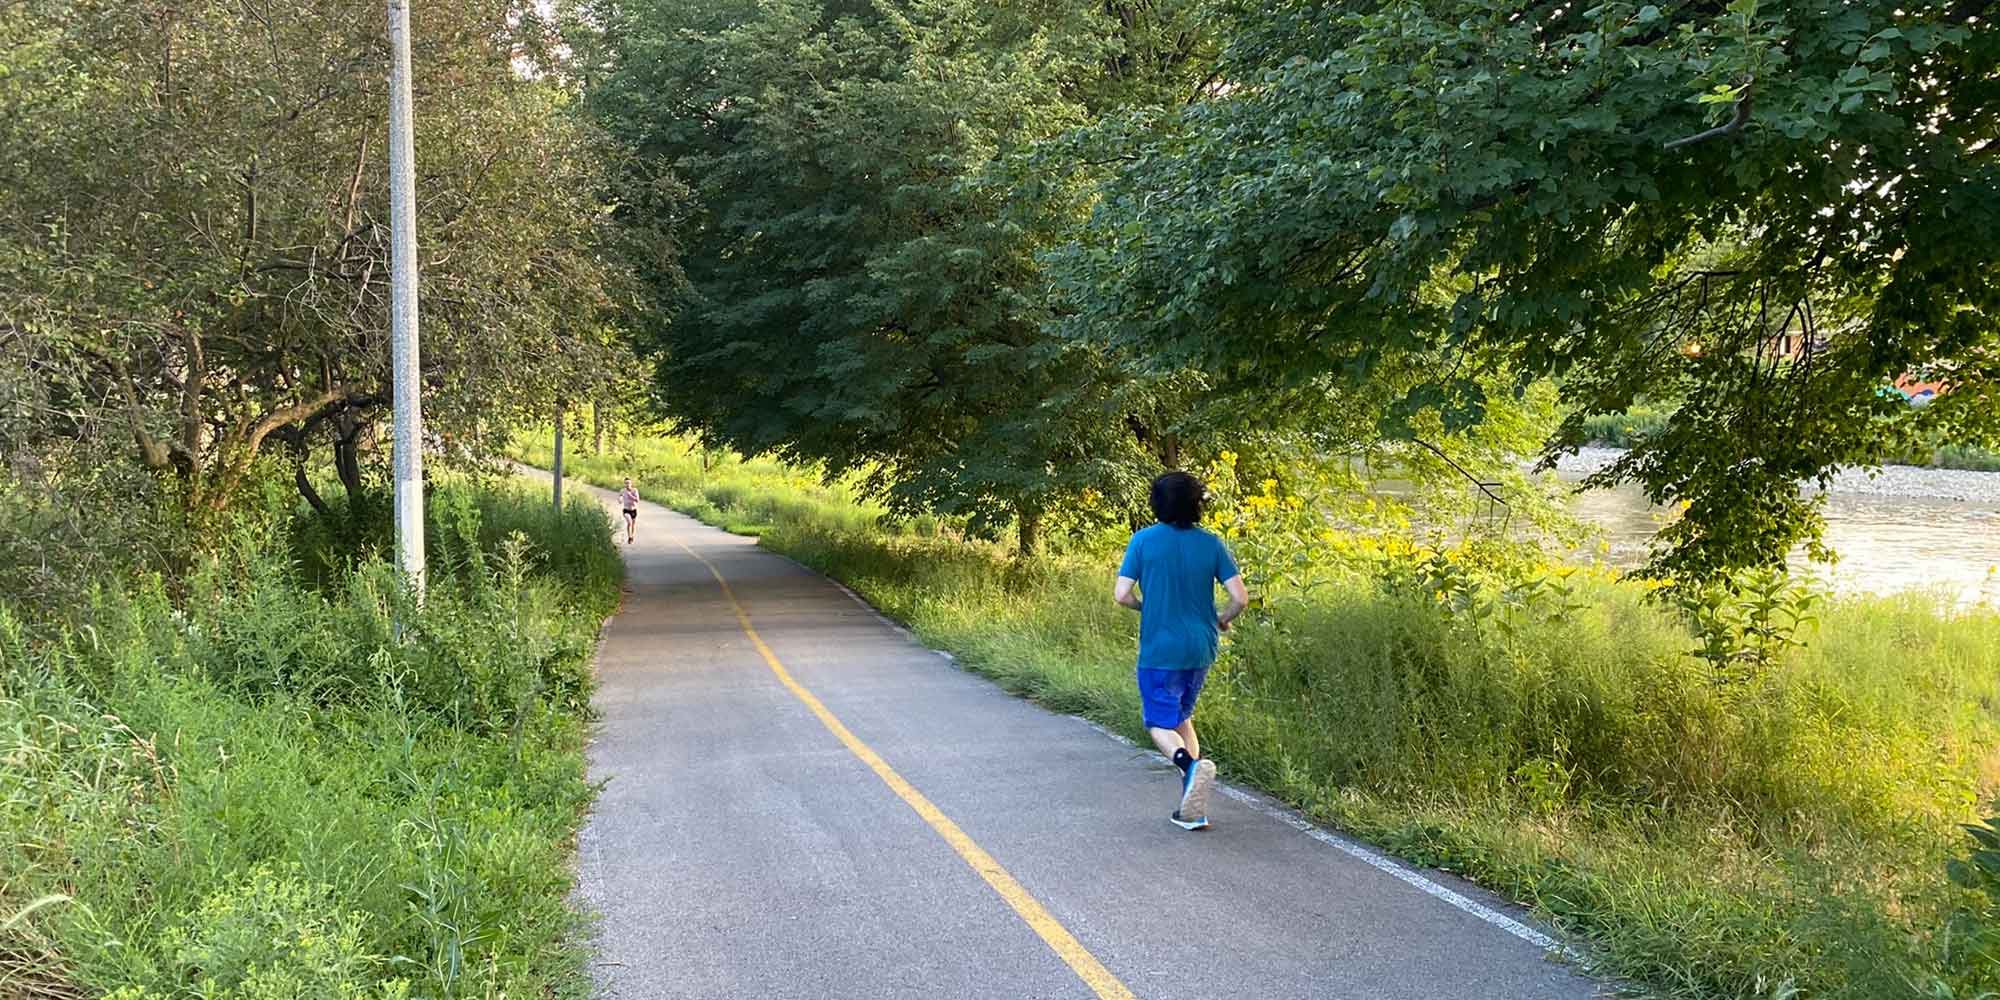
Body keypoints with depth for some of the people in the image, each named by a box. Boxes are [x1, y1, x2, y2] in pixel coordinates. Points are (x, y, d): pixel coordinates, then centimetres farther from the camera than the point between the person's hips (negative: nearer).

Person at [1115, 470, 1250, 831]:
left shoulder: (1143, 541, -8)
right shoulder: (1211, 543, -1)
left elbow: (1121, 595, -11)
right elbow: (1241, 598, -5)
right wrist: (1222, 621, 15)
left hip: (1160, 650, -4)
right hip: (1200, 649, 4)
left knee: (1160, 724, 8)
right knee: (1181, 717, 20)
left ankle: (1191, 764, -25)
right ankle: (1193, 809, 15)